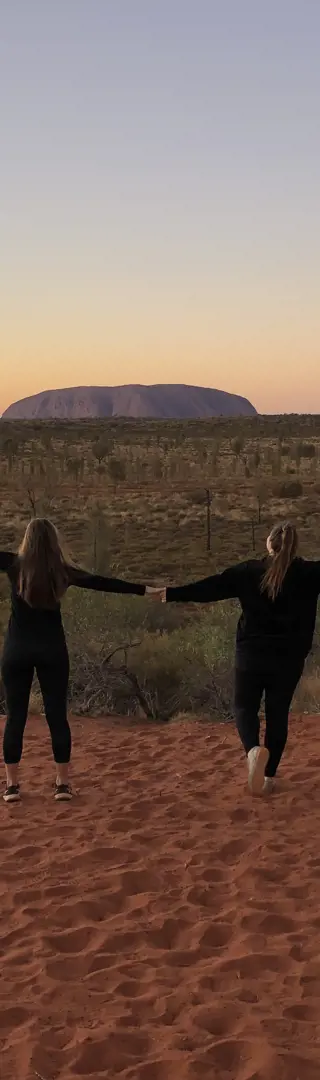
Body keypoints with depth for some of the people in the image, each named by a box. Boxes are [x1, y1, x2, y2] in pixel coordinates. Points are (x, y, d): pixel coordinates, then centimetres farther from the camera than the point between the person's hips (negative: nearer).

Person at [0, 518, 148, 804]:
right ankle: (63, 783, 6)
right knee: (57, 715, 5)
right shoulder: (62, 571, -3)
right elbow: (103, 583, 0)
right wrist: (143, 590, 5)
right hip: (52, 649, 1)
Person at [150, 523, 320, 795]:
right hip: (289, 657, 0)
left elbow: (210, 587, 2)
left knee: (245, 706, 11)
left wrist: (171, 593, 10)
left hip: (252, 653, 0)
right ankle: (269, 775, 14)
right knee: (278, 713, 12)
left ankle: (253, 749, -20)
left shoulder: (249, 571, -2)